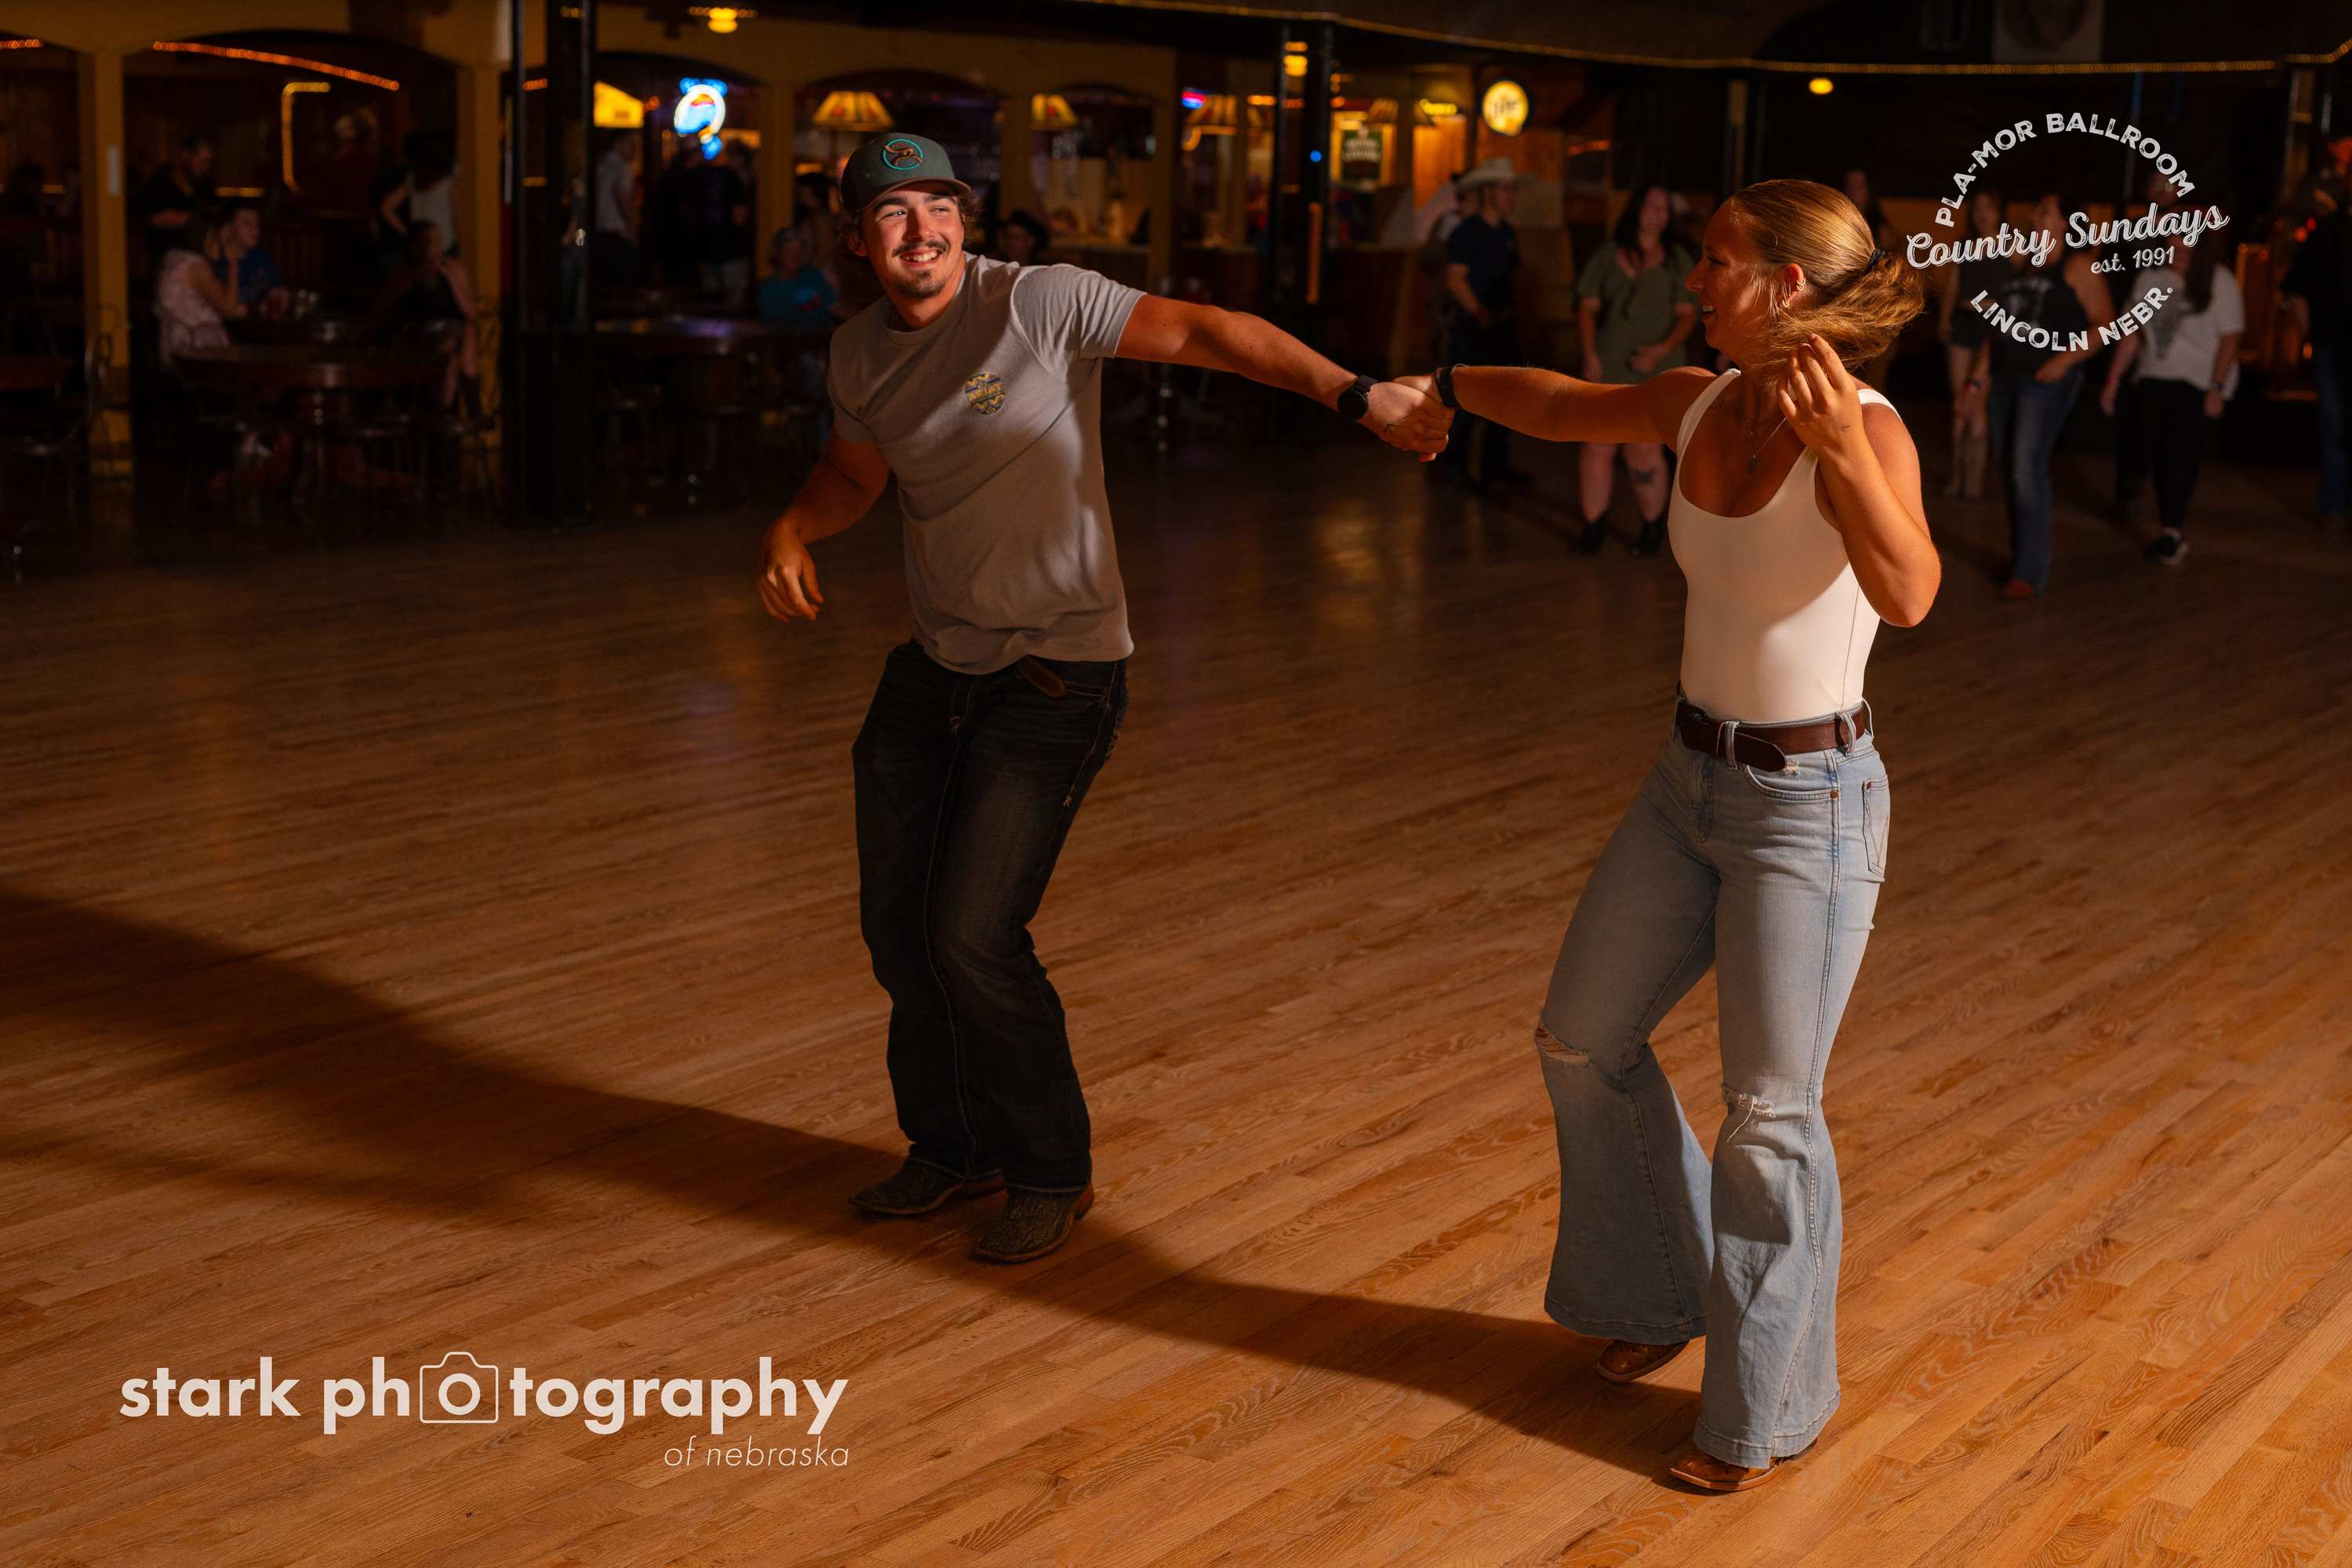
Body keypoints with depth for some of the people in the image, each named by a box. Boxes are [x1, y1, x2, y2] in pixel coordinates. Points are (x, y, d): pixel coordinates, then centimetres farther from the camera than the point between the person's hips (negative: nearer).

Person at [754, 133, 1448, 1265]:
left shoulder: (1039, 303, -16)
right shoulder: (861, 352, 4)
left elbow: (1202, 333, -19)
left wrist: (1357, 397, -29)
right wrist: (792, 530, 1)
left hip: (1056, 674, -7)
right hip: (933, 664, 7)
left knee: (973, 935, -12)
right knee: (897, 925, 11)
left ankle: (1050, 1175, 12)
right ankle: (952, 1149, 35)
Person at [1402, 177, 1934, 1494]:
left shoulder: (1866, 428, -20)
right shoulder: (1698, 405, 0)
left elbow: (1907, 596, -38)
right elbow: (1562, 406, 19)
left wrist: (1840, 453, -52)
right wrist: (1441, 384, 33)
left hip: (1810, 803, -7)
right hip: (1693, 779, 8)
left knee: (1770, 1118, 1)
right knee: (1584, 1045, 17)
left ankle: (1770, 1408, 22)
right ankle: (1666, 1292, 40)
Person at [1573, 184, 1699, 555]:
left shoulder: (1678, 262, 7)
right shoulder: (1607, 256, 9)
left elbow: (1688, 314, 3)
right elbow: (1587, 306, 8)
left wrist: (1662, 349, -12)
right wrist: (1590, 353, -4)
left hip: (1655, 371, -1)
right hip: (1607, 369, 2)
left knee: (1645, 448, -8)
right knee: (1597, 446, -1)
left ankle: (1653, 525, 9)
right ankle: (1594, 524, 12)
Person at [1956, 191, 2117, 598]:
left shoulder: (2078, 266, -2)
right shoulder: (2020, 262, 18)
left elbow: (2105, 323, -7)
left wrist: (2065, 359, -19)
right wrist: (1977, 378, 17)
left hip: (2048, 381, -7)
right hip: (2006, 378, 7)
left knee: (2027, 468, -16)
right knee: (2009, 471, 8)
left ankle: (2031, 574, -14)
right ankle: (2021, 560, 20)